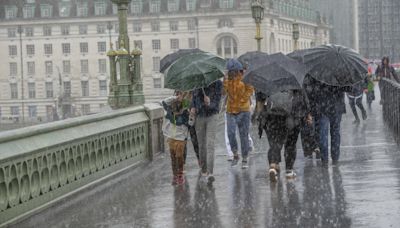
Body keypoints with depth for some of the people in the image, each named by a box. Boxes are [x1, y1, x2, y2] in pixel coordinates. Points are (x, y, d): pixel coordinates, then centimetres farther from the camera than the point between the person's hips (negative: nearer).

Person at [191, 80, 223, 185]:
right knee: (201, 145, 10)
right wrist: (192, 107, -4)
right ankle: (203, 170, 26)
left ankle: (210, 173, -21)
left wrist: (209, 104, -35)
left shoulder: (217, 83, -10)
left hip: (212, 116, -3)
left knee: (210, 145, -15)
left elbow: (216, 102, -13)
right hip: (199, 116, 3)